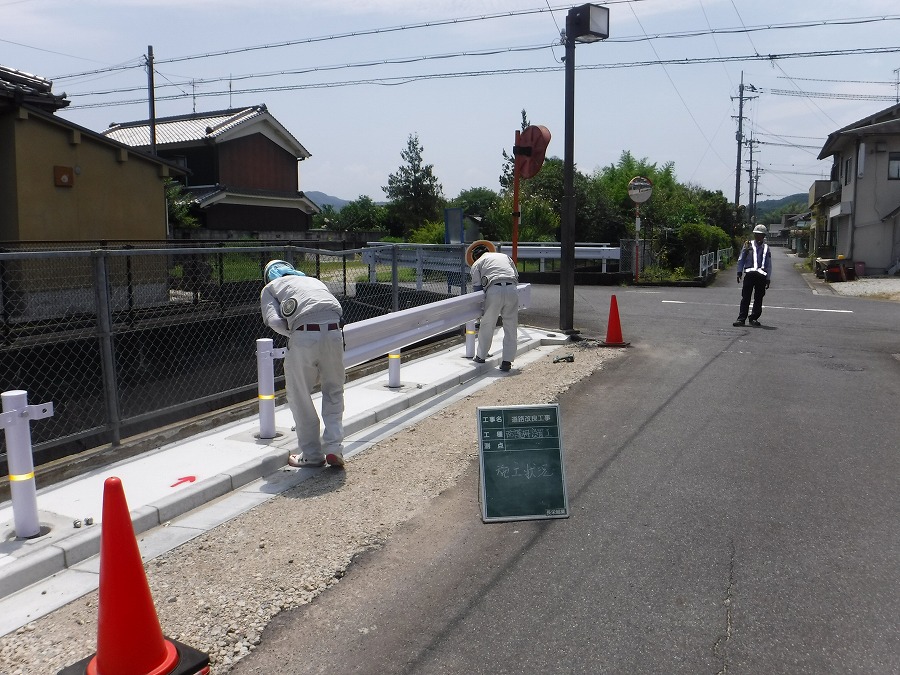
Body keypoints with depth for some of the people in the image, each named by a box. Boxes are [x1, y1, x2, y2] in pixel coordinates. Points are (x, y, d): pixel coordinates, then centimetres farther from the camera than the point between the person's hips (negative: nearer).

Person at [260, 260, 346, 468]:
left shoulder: (270, 288, 23)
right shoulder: (314, 281, 35)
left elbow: (274, 321, 2)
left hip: (303, 335, -3)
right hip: (333, 332, 3)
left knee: (300, 398, 14)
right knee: (334, 392, 20)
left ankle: (311, 455, 21)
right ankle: (334, 447, 11)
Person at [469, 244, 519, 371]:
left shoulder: (477, 263, 19)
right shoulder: (505, 256, 31)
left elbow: (477, 286, 11)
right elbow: (516, 276, 24)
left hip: (494, 290, -3)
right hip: (512, 289, 3)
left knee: (487, 326, 12)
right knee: (510, 327, 9)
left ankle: (481, 356, 25)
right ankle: (507, 361, 8)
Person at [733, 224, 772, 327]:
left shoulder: (766, 248, 13)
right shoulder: (748, 245, 9)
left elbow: (769, 265, 15)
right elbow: (741, 259, 10)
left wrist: (768, 279, 10)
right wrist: (739, 272, 2)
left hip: (761, 275, 2)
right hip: (749, 274, -2)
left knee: (758, 298, 4)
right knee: (745, 297, -3)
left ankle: (754, 318, 14)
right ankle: (741, 318, -1)